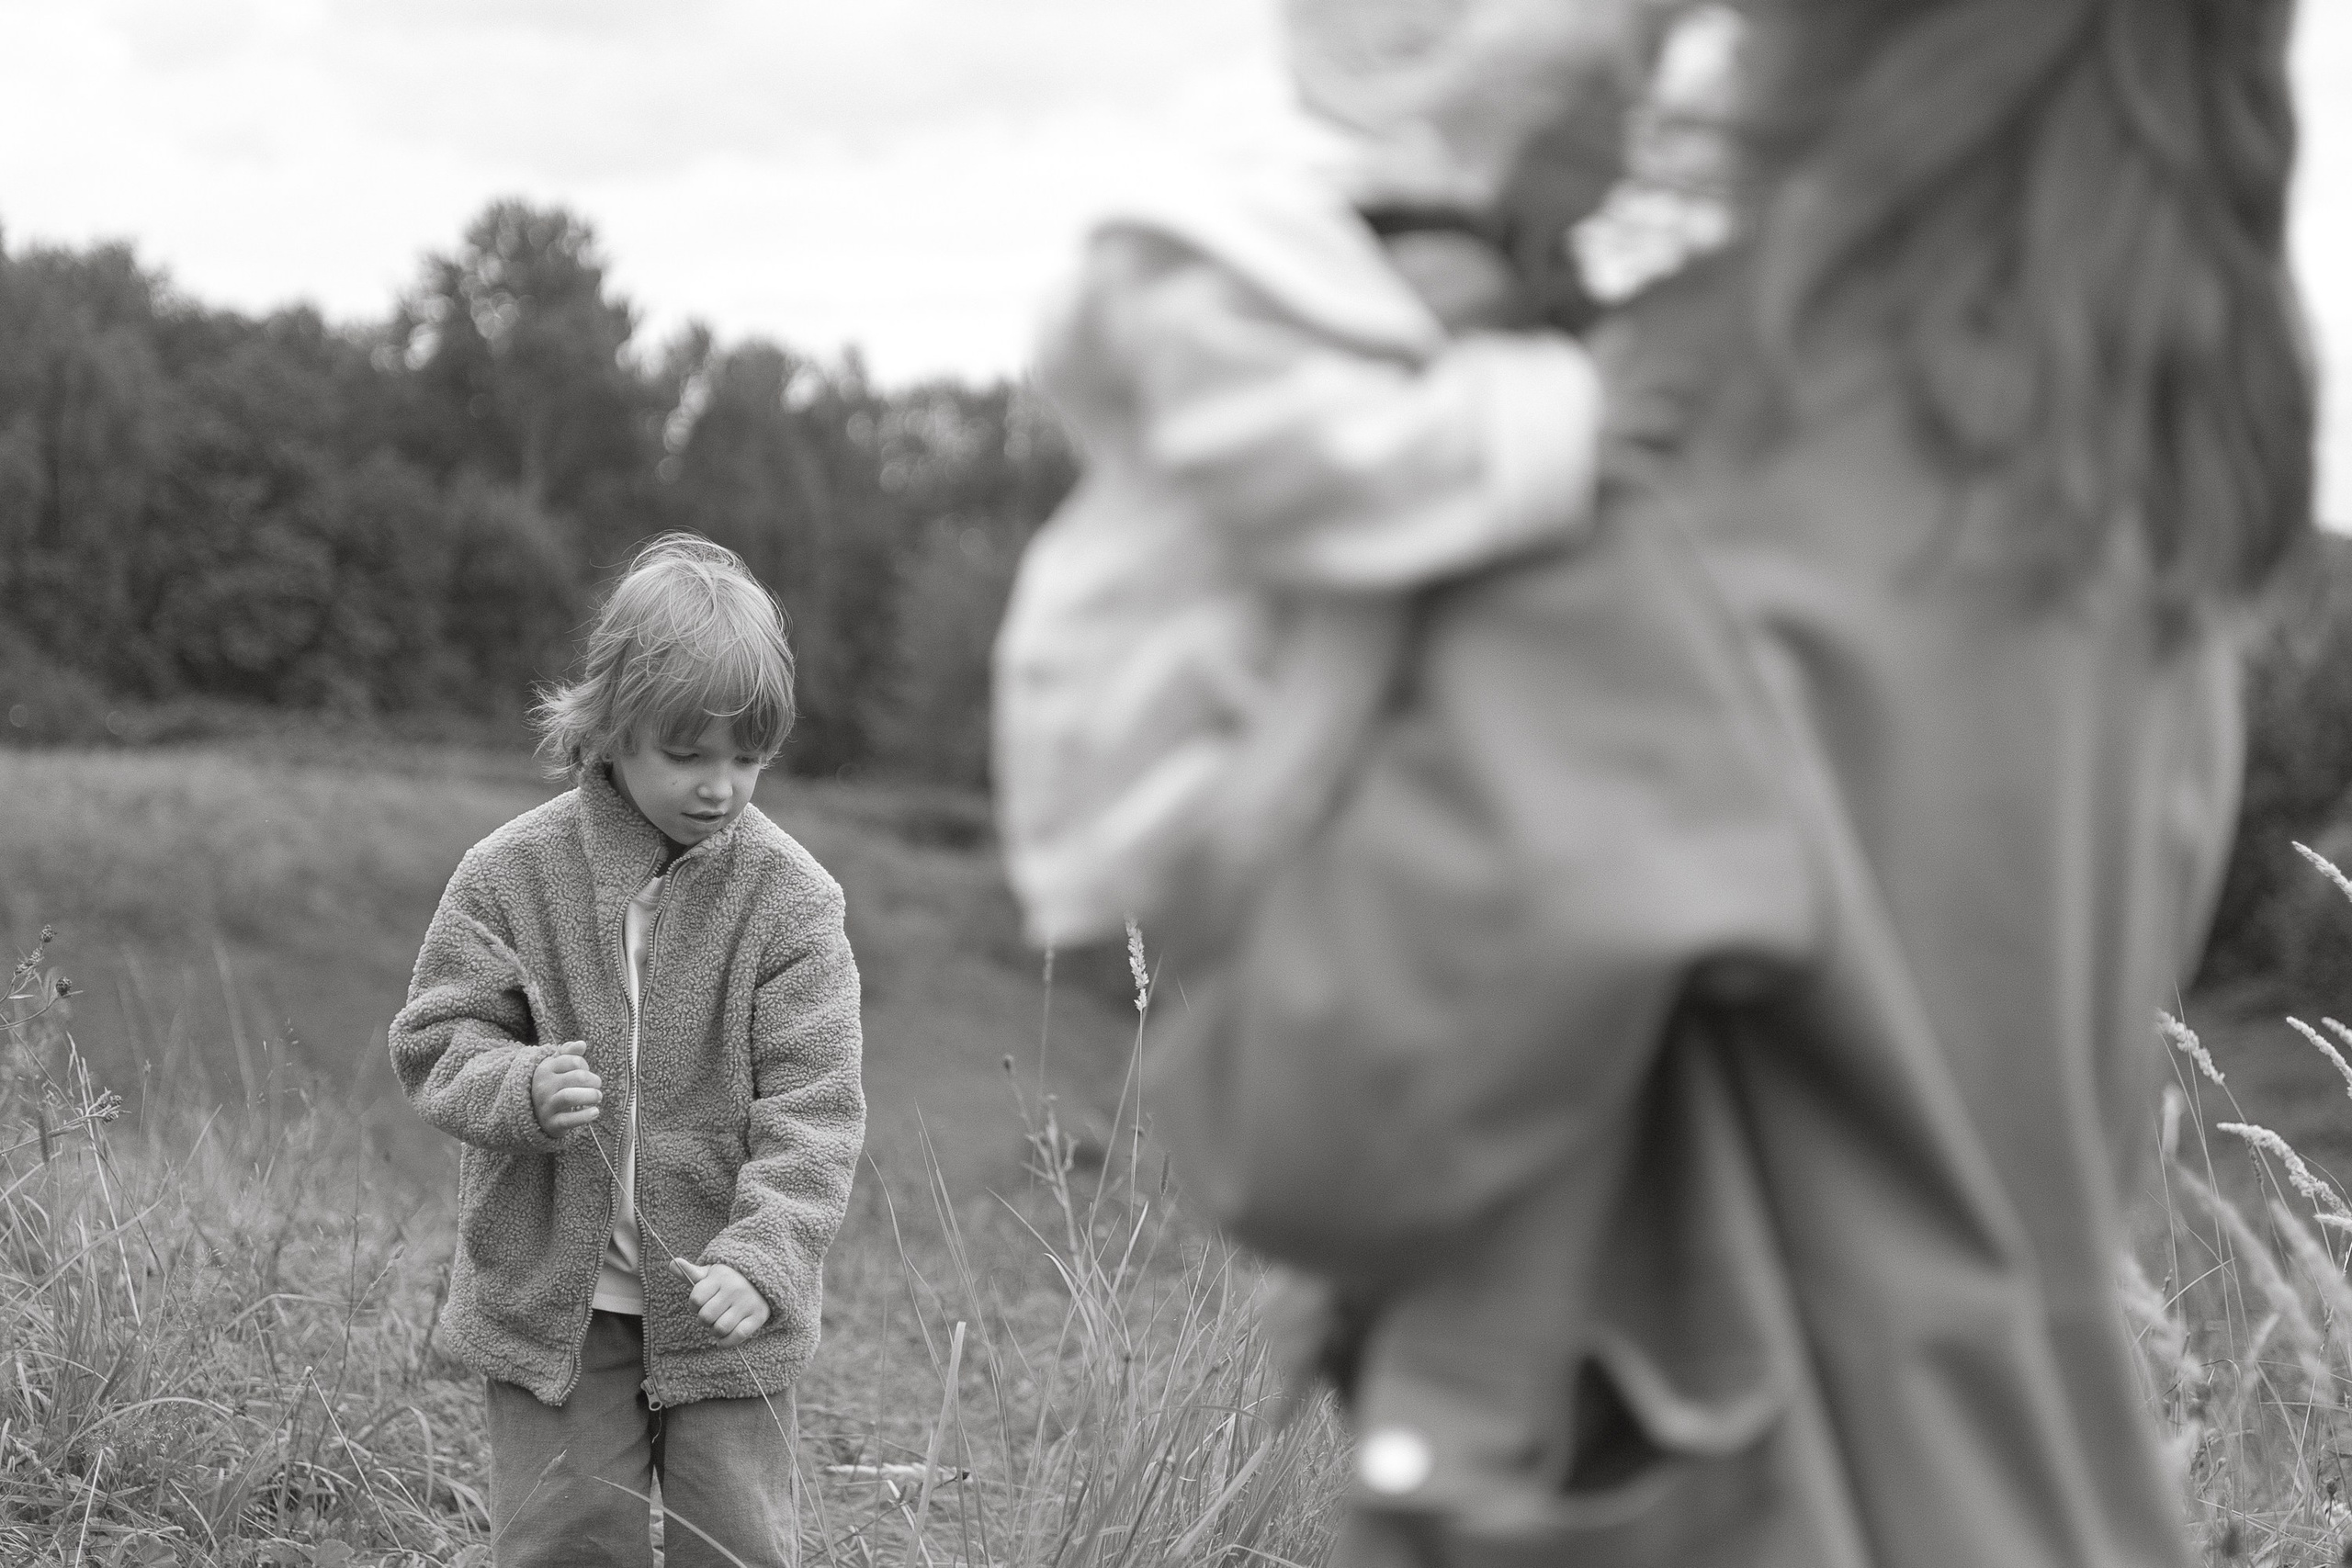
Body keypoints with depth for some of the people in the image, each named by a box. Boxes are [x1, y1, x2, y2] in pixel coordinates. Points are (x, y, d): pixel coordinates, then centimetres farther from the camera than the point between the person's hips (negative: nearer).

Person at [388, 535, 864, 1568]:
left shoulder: (788, 898, -9)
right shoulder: (513, 873, -6)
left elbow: (813, 1104, -11)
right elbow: (434, 1038, -1)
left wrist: (760, 1256, -24)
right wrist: (522, 1086, -23)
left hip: (723, 1305, 0)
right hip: (549, 1295, 0)